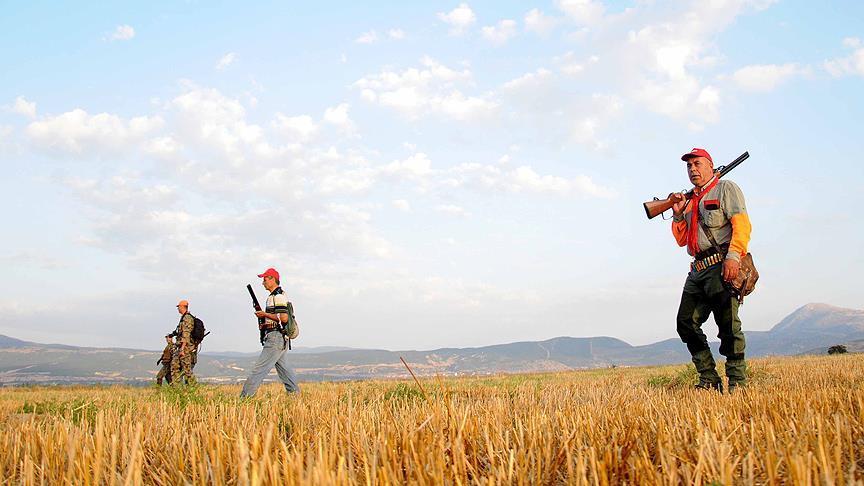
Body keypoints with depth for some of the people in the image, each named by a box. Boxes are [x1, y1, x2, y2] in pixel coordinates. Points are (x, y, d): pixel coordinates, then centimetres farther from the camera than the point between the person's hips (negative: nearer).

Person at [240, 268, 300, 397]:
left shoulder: (278, 296, -13)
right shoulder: (275, 296, 19)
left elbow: (284, 318, -22)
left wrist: (265, 314, -14)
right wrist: (265, 324, 10)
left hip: (276, 338, -11)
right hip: (280, 340, 11)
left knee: (259, 368, -10)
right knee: (284, 369, 12)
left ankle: (245, 396, -10)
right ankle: (295, 394, 14)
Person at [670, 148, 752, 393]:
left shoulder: (726, 188, 4)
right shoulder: (690, 200, 25)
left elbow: (742, 224, -10)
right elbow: (682, 240, 26)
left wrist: (733, 256, -24)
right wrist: (678, 214, 11)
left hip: (721, 264, -8)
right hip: (698, 269, 8)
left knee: (728, 324, -12)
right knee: (686, 323, 2)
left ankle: (737, 382, -6)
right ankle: (709, 380, 7)